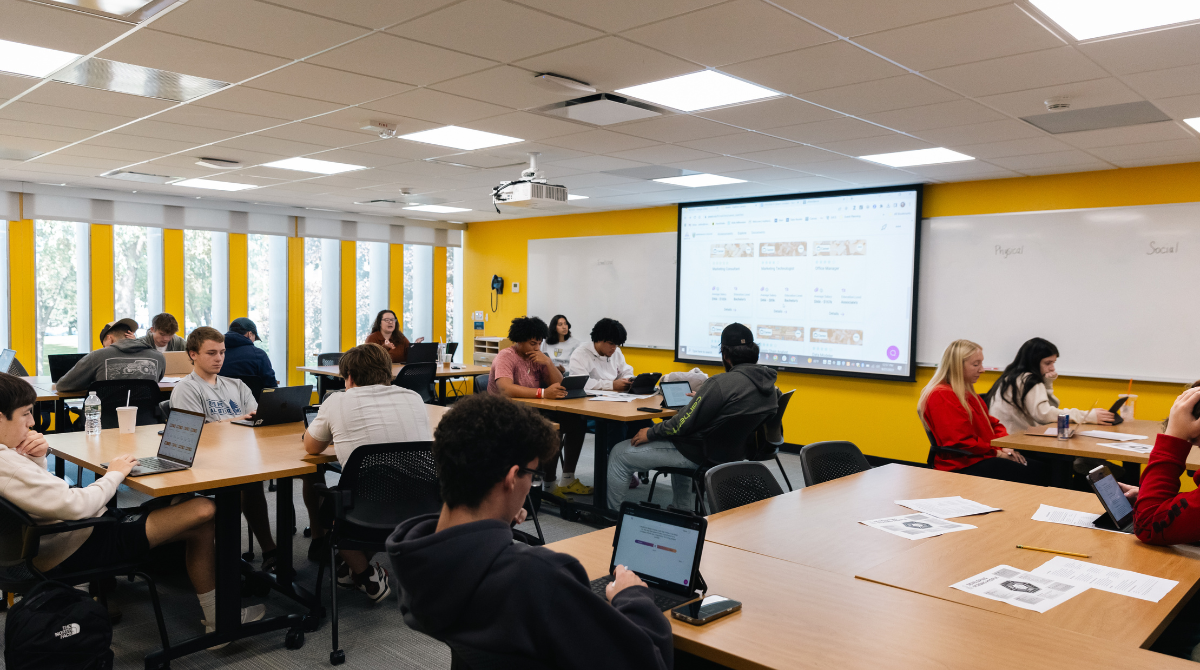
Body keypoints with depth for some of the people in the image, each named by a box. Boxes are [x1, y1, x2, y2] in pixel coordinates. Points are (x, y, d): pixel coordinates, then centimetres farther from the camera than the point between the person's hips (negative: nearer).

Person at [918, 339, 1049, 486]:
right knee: (1032, 475, -21)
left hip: (981, 458, 10)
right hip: (962, 466, -10)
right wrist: (997, 453, -10)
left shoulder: (968, 394, 21)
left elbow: (992, 424, 23)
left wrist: (1006, 446, 3)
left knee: (1041, 468, -8)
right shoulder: (941, 396, -12)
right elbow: (961, 442, -17)